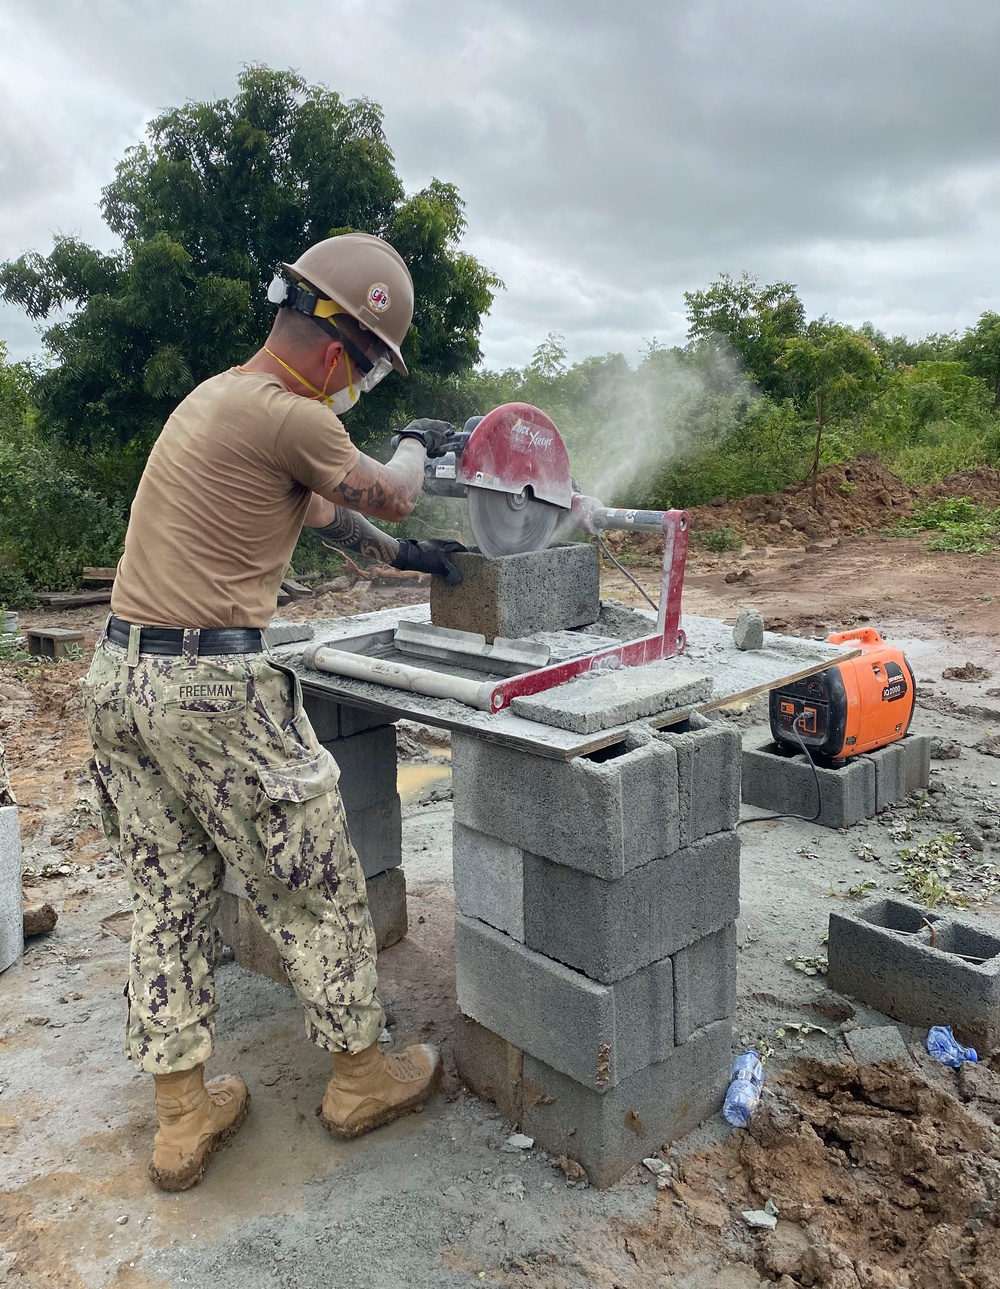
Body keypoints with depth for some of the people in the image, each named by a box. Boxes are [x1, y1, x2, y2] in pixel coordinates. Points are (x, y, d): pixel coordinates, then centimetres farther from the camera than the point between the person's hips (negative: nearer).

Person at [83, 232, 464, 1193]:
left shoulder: (218, 396, 16)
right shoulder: (286, 418, -15)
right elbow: (390, 494, 2)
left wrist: (397, 555, 28)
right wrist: (415, 444, 22)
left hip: (117, 673, 10)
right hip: (213, 689, -9)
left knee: (168, 901, 16)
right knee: (315, 892, 9)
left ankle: (181, 1115, 28)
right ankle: (361, 1077, 28)